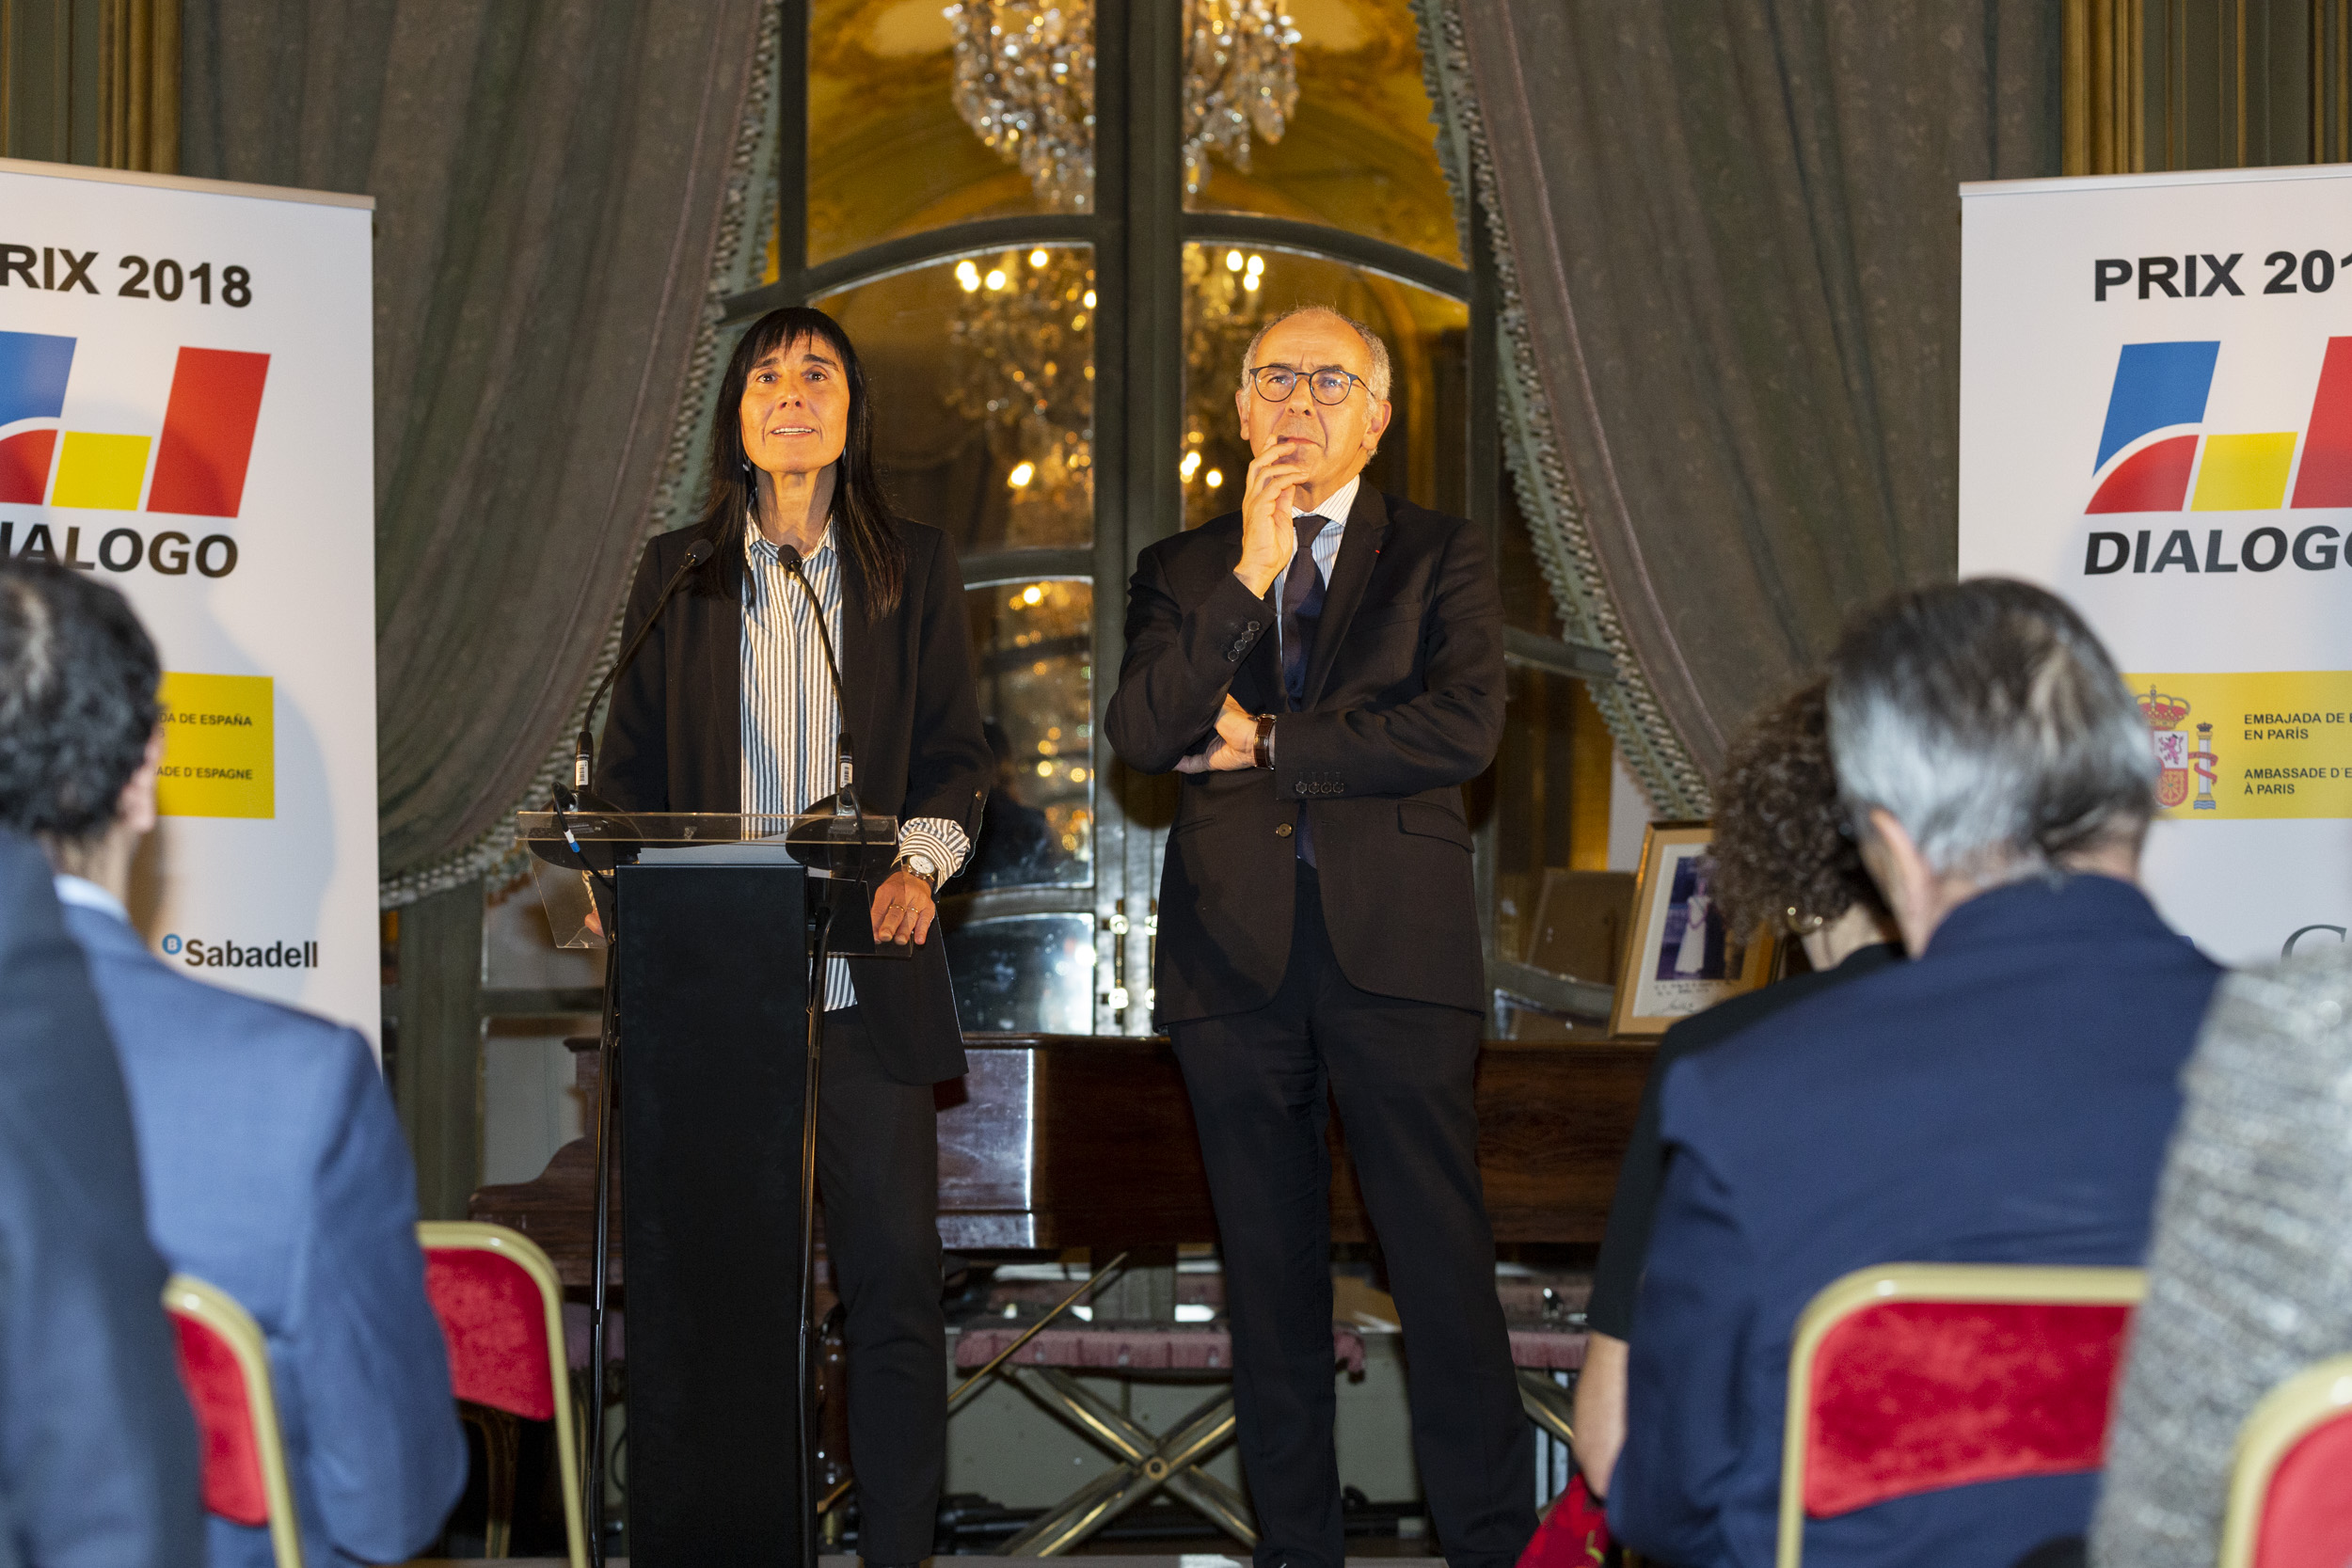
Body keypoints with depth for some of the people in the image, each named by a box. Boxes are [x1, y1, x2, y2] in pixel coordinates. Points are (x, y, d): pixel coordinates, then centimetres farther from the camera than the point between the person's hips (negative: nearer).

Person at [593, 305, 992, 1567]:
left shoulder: (914, 568, 11)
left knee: (893, 1276, -3)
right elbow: (631, 759, 13)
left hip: (868, 978, 0)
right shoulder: (678, 573, 12)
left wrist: (920, 862, -10)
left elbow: (955, 753, 9)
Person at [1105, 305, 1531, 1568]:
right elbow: (1139, 733, -3)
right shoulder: (1182, 572, 13)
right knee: (1270, 1274, 7)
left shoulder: (1441, 557, 7)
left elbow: (1465, 725, -9)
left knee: (1444, 1264, -5)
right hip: (1234, 954, 2)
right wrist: (1248, 578, -11)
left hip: (1394, 948, -2)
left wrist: (1266, 742, -6)